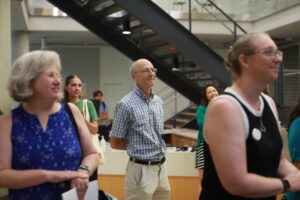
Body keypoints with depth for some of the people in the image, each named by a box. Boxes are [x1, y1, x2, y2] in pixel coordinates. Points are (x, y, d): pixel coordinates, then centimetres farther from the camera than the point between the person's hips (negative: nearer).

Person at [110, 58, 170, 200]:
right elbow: (115, 143, -7)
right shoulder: (126, 104, -12)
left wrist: (160, 146, 5)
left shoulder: (159, 102, 11)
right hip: (141, 169, -7)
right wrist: (136, 146, -3)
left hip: (161, 167, 7)